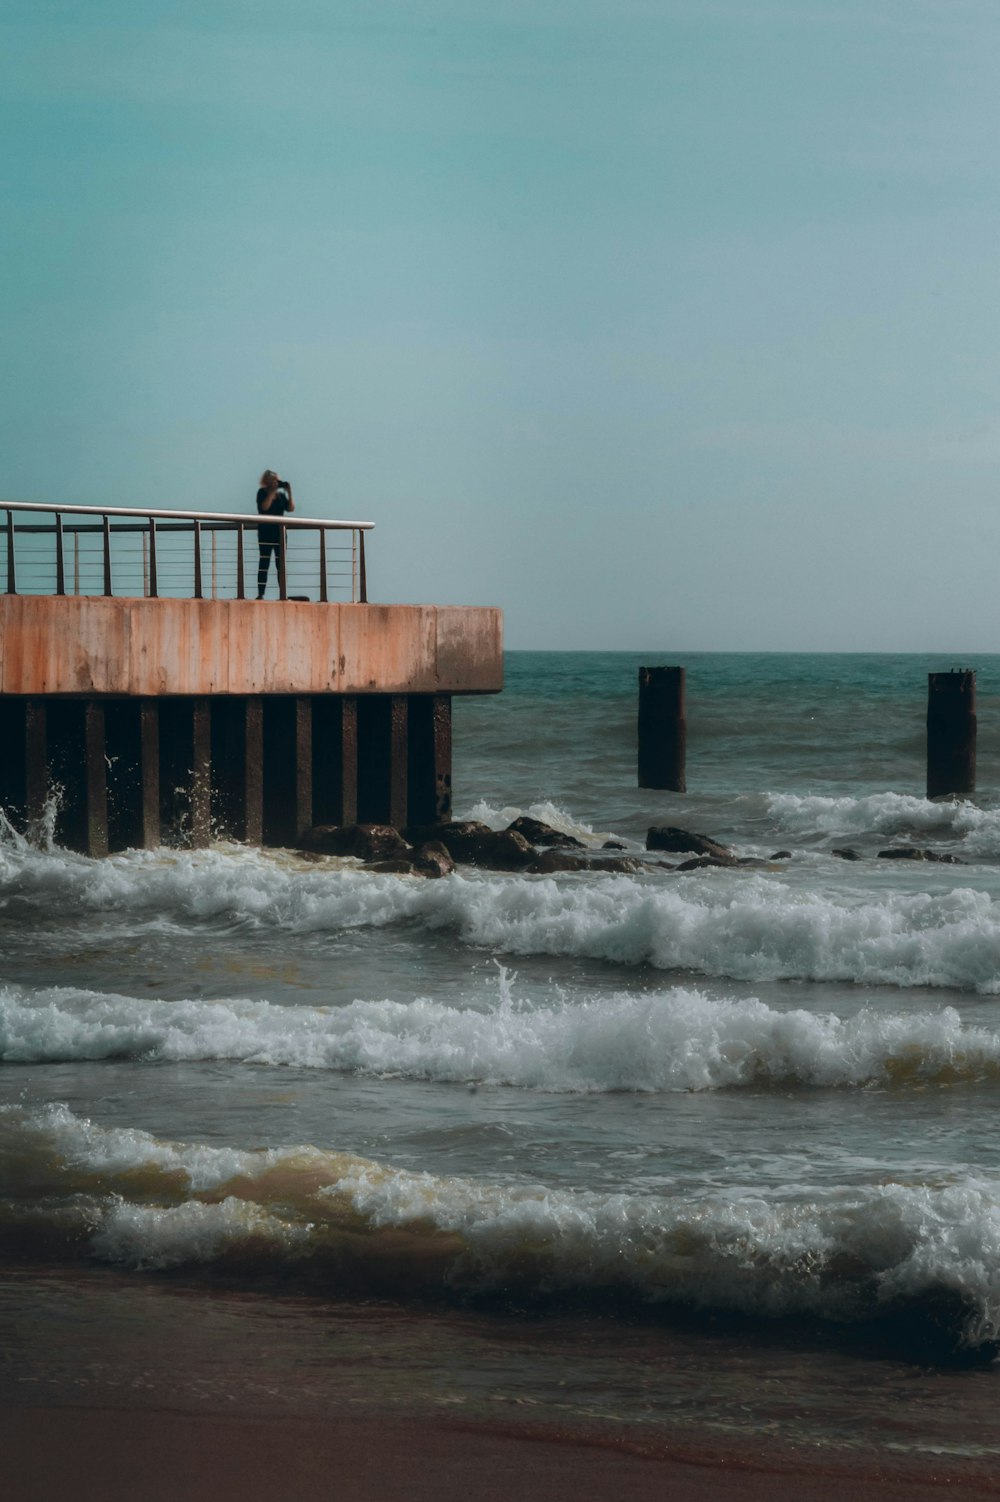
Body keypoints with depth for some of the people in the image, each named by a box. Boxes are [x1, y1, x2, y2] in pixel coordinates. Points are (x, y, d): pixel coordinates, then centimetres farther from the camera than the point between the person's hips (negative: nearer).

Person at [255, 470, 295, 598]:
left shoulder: (281, 495, 12)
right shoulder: (262, 493, 1)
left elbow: (291, 508, 3)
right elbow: (265, 506, -16)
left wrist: (289, 493, -4)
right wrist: (273, 491, -14)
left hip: (279, 532, 4)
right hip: (266, 532, -4)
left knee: (281, 564, 3)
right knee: (264, 563, -6)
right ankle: (260, 594, -7)